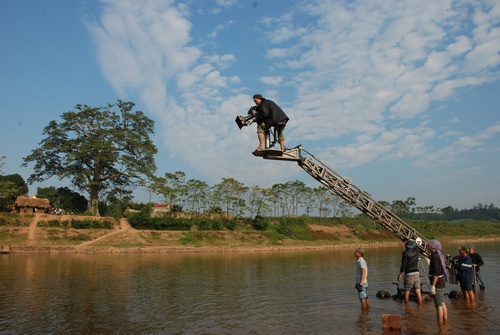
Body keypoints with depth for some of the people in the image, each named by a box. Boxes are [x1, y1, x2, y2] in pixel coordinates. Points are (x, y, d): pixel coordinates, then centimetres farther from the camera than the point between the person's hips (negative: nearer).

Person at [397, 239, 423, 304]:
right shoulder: (416, 252, 0)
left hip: (409, 274, -4)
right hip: (416, 273, 4)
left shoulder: (406, 253, -12)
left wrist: (400, 275, -4)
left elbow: (403, 265, -12)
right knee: (418, 292, 3)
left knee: (407, 292, 8)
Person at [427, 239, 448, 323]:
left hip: (437, 283, -10)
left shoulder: (435, 256, -19)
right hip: (441, 282, 10)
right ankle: (445, 321, 25)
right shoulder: (439, 254, 12)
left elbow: (436, 273, -24)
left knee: (438, 305, -4)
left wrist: (432, 285, -22)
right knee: (442, 304, 17)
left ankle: (440, 323, 1)